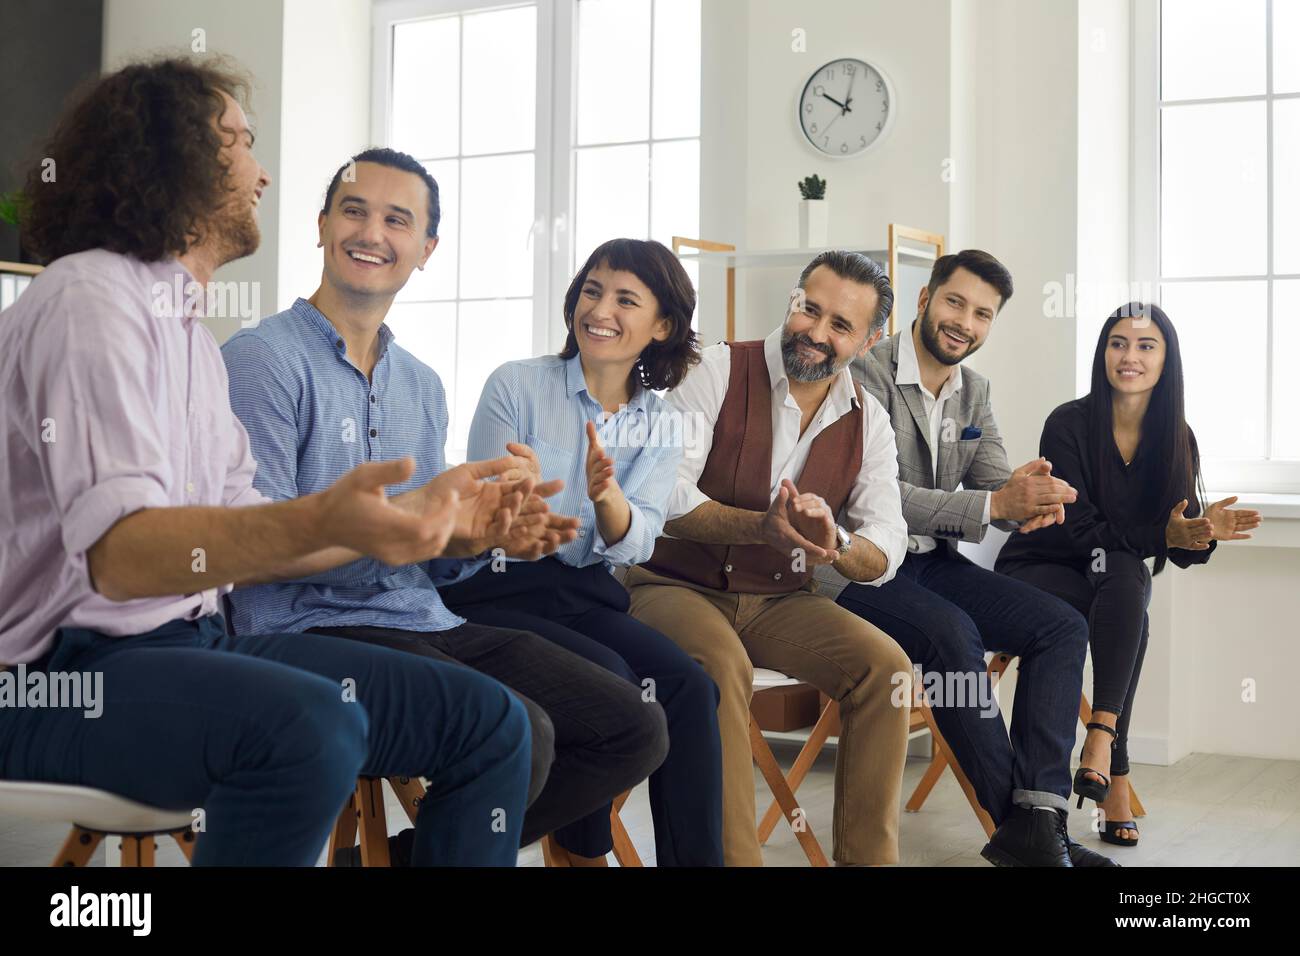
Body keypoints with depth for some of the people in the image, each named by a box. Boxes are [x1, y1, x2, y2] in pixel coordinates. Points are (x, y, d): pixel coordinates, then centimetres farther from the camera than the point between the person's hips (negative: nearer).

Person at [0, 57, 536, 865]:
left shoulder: (187, 327, 17)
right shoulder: (91, 297, -12)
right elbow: (118, 554, -25)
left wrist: (419, 509, 14)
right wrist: (318, 520, -41)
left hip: (189, 644, 9)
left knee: (489, 723, 1)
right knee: (312, 729, -37)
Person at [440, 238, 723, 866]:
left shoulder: (661, 429, 7)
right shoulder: (516, 385, -3)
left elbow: (632, 545, -5)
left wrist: (605, 494, -27)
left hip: (586, 595, 4)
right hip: (496, 592, -4)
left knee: (690, 686, -22)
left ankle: (693, 859, -13)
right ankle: (585, 855, -10)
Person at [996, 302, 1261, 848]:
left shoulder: (1176, 439, -2)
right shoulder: (1069, 424, -15)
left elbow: (1181, 551, -5)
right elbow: (1078, 528, -19)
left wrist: (1204, 531, -28)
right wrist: (1163, 534, -30)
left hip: (1118, 580, 3)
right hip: (1038, 573, -3)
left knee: (1125, 574, -34)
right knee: (1125, 591, -34)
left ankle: (1102, 733, -39)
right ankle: (1115, 778, -35)